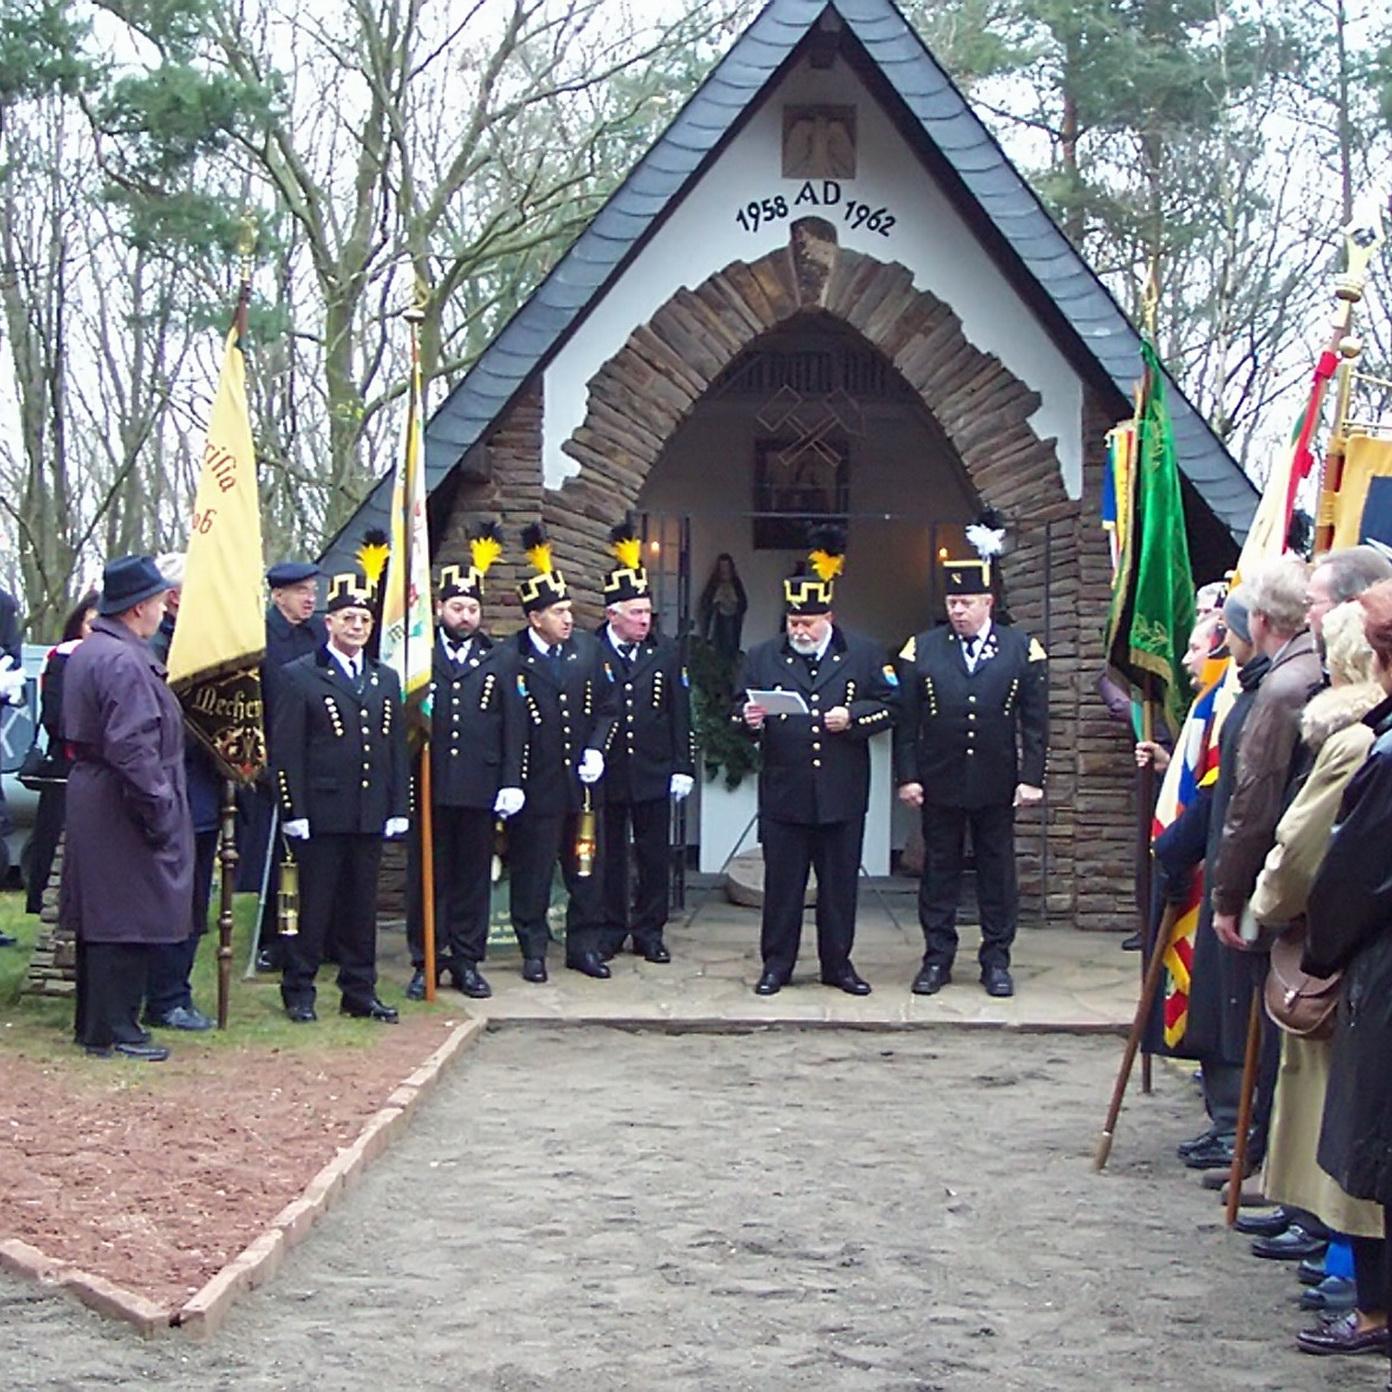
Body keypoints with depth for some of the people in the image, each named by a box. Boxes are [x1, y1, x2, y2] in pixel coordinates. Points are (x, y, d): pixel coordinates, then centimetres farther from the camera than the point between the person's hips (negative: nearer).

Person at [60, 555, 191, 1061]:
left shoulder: (87, 653, 13)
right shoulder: (124, 661, -20)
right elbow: (132, 747, -26)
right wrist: (158, 810, -21)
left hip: (92, 801, 10)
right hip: (122, 809, -10)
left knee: (100, 917, 16)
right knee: (127, 922, -4)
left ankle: (93, 1021, 25)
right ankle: (114, 1031, 0)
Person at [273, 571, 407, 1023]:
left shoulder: (386, 679, 15)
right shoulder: (298, 677, -1)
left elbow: (397, 748, 15)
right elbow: (286, 750, -6)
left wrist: (398, 809, 8)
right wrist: (293, 811, -11)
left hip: (371, 814, 5)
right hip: (321, 812, -5)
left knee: (363, 908, 10)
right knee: (313, 905, 1)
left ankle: (360, 993, 17)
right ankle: (299, 992, 9)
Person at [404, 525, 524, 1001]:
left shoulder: (498, 659, 9)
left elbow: (512, 725, 7)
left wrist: (512, 782, 0)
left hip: (479, 788, 2)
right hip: (429, 786, -2)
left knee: (473, 876, 8)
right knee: (428, 876, 4)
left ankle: (467, 962, 17)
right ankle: (426, 963, 12)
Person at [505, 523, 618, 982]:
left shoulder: (588, 649, 4)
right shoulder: (510, 660, -10)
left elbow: (609, 705, 11)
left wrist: (596, 750, -3)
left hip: (583, 784, 4)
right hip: (535, 788, -4)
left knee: (588, 869, 10)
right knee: (532, 872, 4)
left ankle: (584, 945, 21)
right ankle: (534, 950, 15)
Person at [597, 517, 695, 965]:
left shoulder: (666, 653, 4)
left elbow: (680, 714, 6)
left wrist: (683, 768, 2)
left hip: (653, 775, 2)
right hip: (606, 775, -2)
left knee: (655, 856, 6)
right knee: (610, 856, 7)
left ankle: (649, 931, 17)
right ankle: (610, 929, 18)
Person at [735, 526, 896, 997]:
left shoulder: (864, 654, 4)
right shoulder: (761, 657, 6)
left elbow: (889, 707, 4)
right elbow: (740, 708, 10)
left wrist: (852, 718, -14)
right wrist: (749, 718, -13)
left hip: (842, 795, 0)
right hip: (783, 795, 0)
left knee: (840, 883, 7)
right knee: (782, 883, 4)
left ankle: (837, 963, 17)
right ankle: (777, 964, 13)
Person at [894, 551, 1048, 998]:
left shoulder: (1023, 650, 1)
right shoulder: (922, 649, 2)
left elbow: (1035, 722, 1)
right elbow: (907, 721, 2)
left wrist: (1032, 778, -5)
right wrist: (907, 776, -4)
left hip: (996, 785, 0)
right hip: (939, 783, 0)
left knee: (997, 872, 6)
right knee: (939, 870, 7)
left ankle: (996, 960, 15)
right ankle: (937, 957, 15)